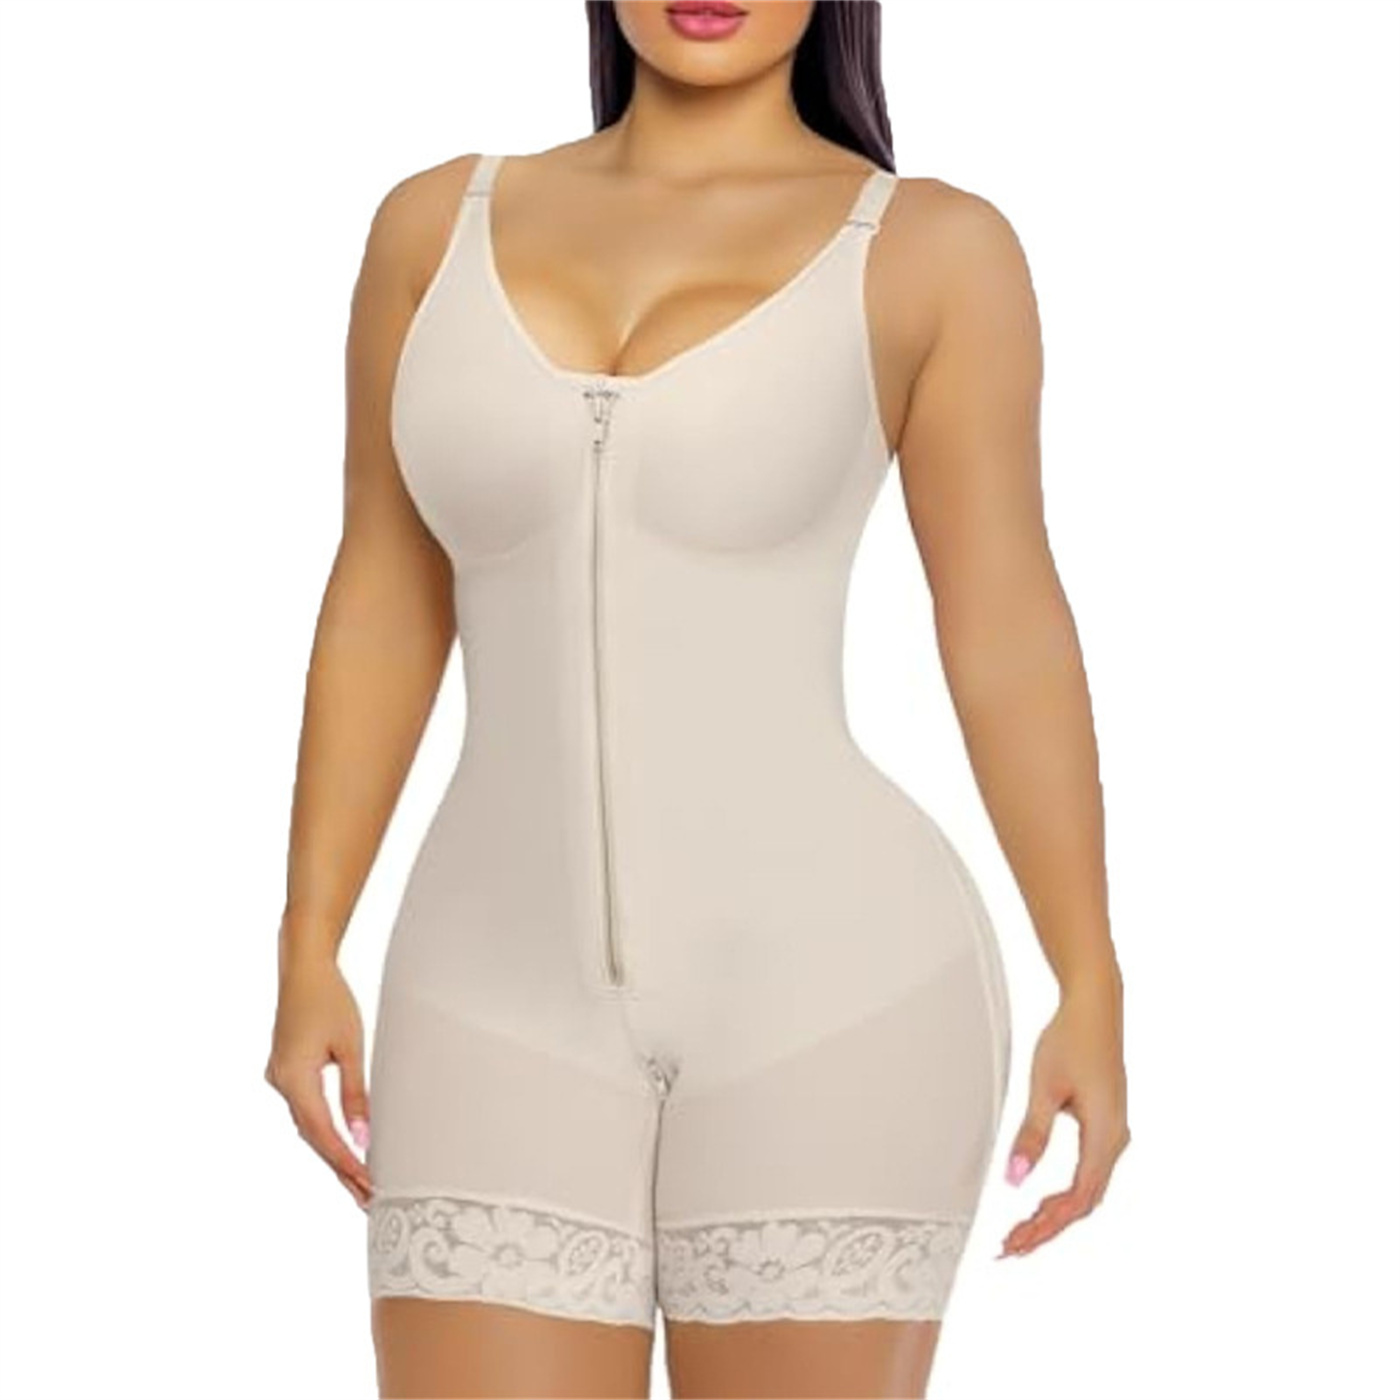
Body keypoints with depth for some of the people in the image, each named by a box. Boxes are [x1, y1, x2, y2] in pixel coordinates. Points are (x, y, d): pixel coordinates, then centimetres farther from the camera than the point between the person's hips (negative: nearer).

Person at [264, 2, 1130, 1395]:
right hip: (520, 1014, 3)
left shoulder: (933, 250, 0)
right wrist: (306, 957, 6)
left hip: (818, 994, -3)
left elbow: (1006, 628, -1)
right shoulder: (438, 224, 9)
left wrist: (1093, 999, -4)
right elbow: (385, 608, 10)